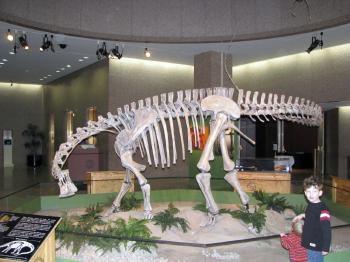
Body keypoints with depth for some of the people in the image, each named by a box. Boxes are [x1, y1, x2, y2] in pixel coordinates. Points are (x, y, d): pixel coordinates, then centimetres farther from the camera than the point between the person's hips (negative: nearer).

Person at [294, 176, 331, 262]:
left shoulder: (323, 210, -22)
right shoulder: (310, 205, 3)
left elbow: (327, 230, -20)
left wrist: (326, 248, -17)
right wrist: (303, 216, 7)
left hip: (316, 247, -8)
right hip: (308, 245, 8)